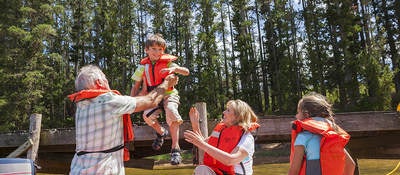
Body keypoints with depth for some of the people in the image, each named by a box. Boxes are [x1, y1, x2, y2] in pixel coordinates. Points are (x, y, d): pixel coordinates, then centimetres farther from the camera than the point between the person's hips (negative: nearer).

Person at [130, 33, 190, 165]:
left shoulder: (167, 62, -3)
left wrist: (174, 68, -28)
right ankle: (161, 132, 10)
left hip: (169, 94, -2)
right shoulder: (143, 66, 3)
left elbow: (187, 72, -10)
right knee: (147, 116, -25)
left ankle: (175, 149, -22)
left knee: (172, 114, -32)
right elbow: (136, 86, 9)